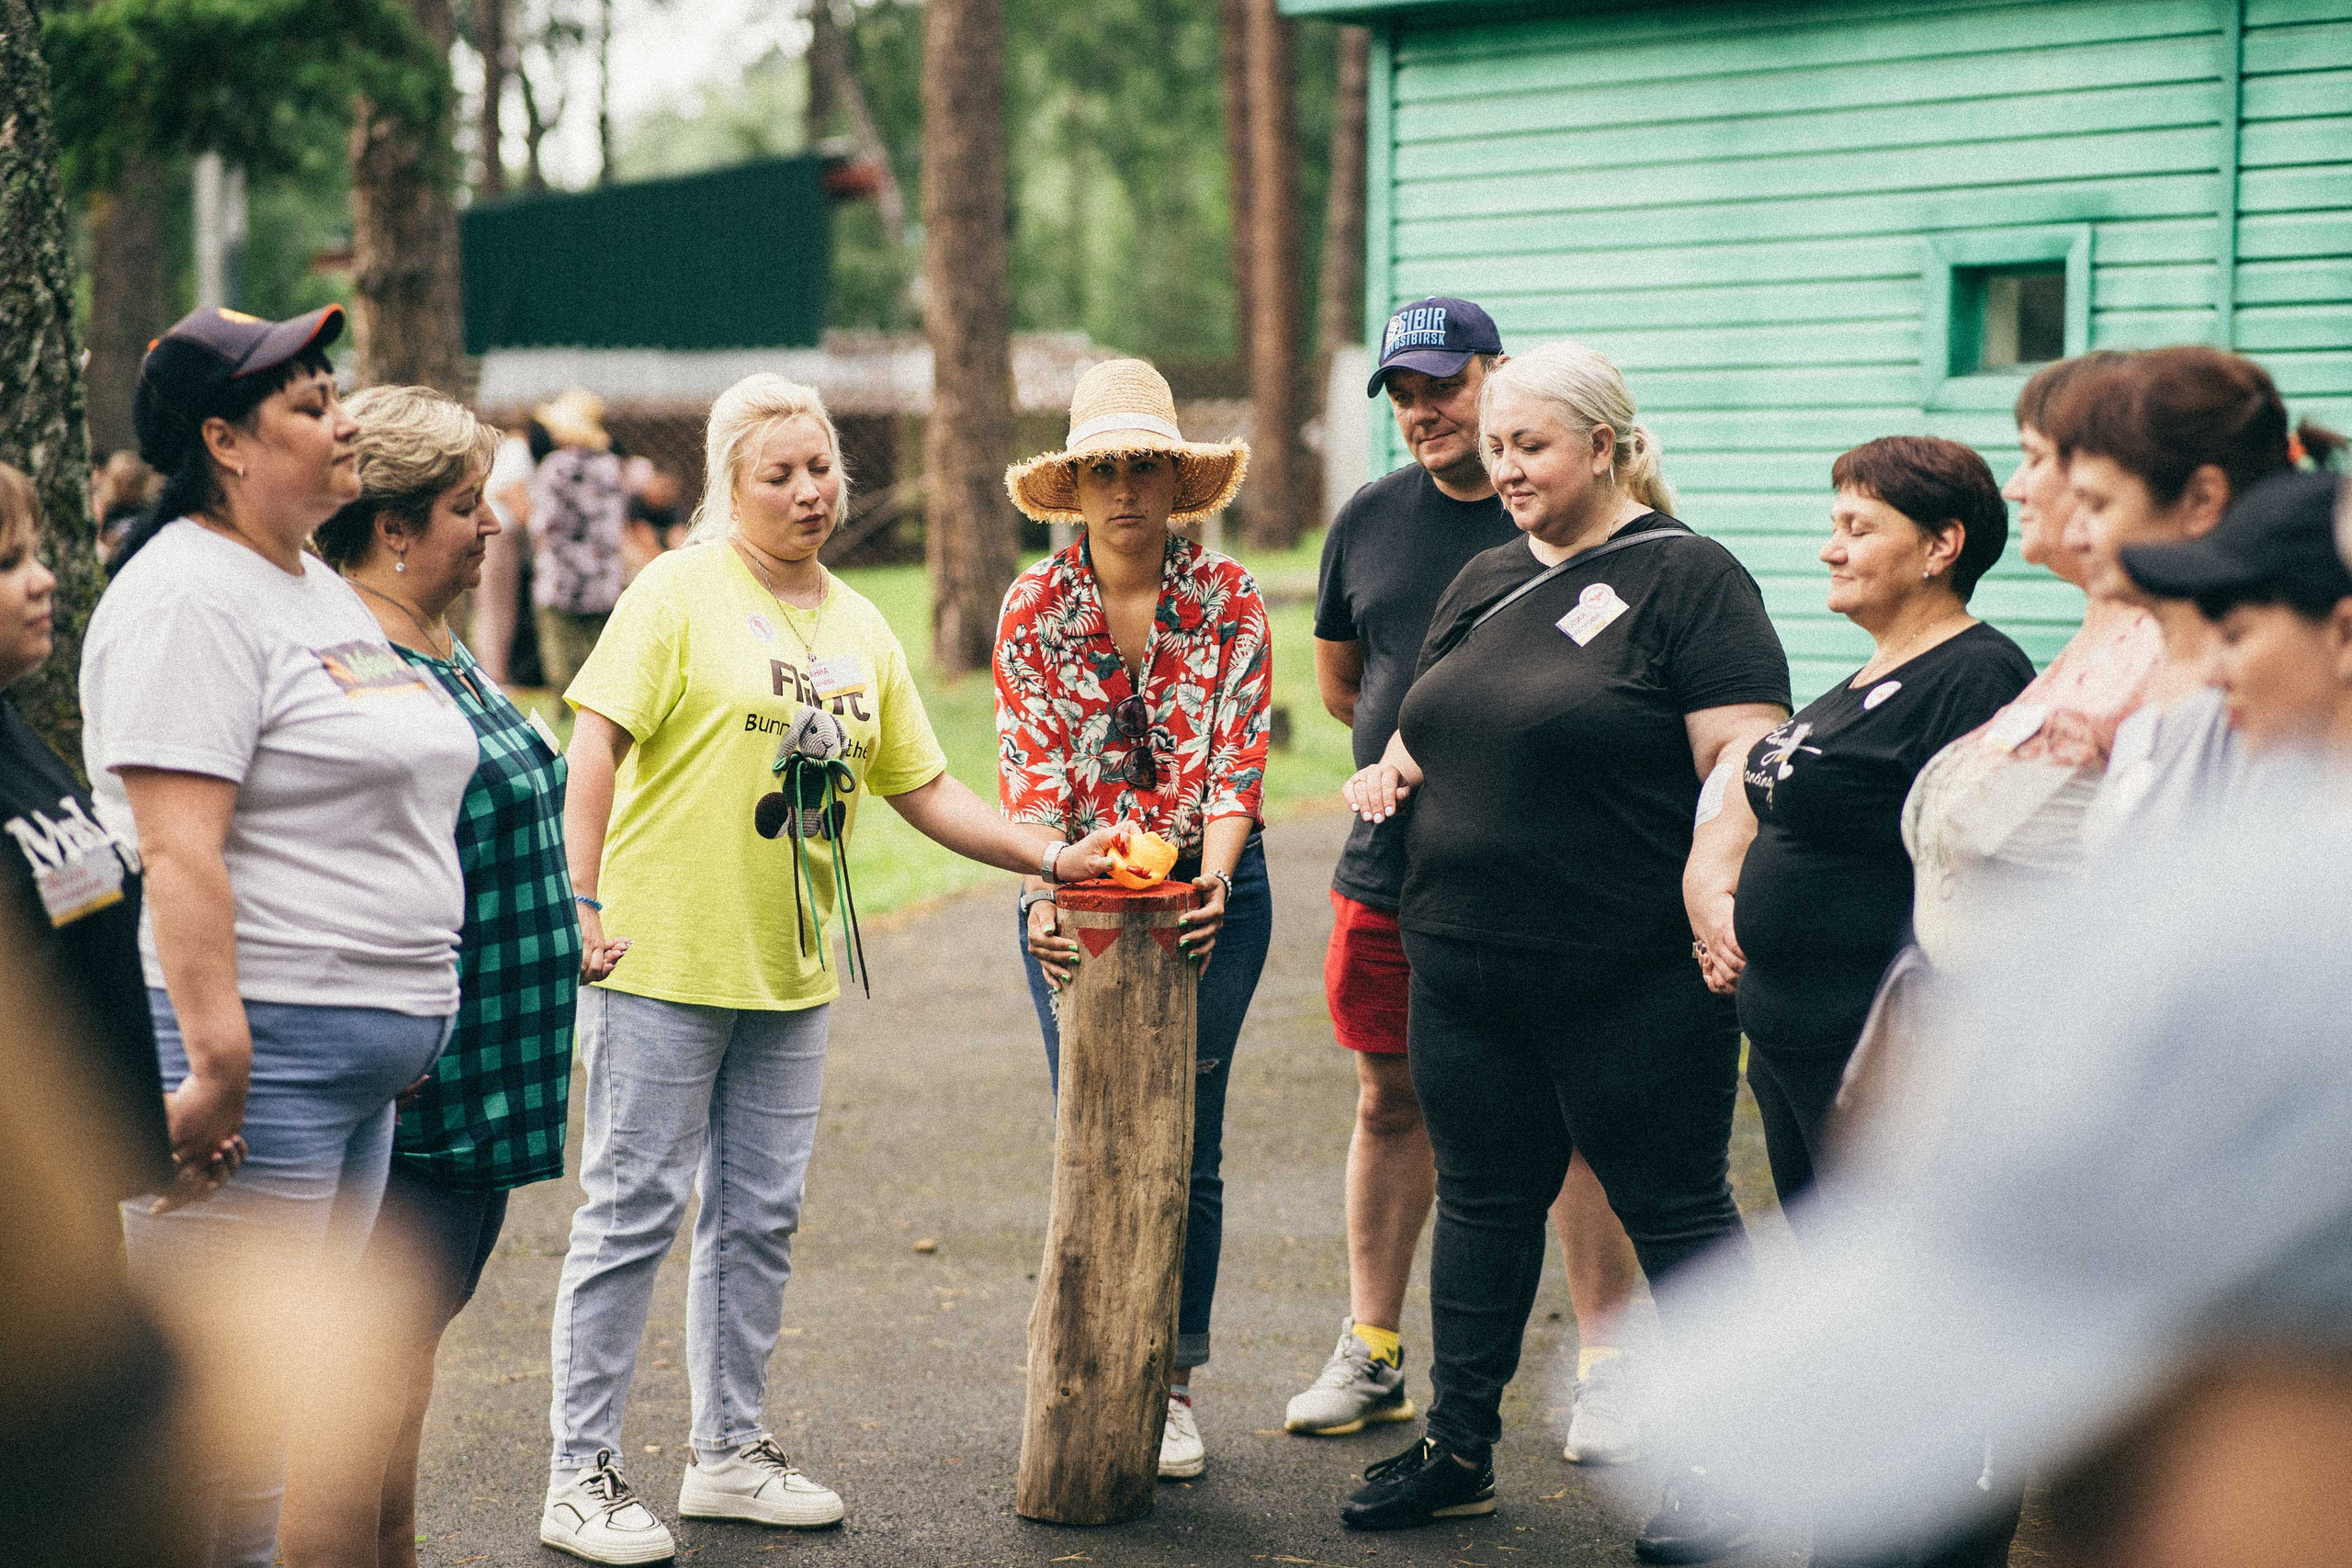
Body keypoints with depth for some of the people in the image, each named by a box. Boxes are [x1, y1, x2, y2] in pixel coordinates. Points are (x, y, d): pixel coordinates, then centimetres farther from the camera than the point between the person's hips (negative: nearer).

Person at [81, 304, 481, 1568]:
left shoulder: (323, 589, 19)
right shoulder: (187, 596, -11)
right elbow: (178, 850, -20)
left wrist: (410, 1023, 23)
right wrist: (216, 1060, -25)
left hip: (362, 1049, 10)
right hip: (259, 1042, -10)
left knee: (290, 1375, 12)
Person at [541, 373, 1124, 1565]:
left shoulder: (859, 630, 13)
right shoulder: (681, 591, -5)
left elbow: (924, 789, 17)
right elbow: (595, 743, -11)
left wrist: (1050, 857, 9)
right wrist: (584, 901, -18)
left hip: (790, 971, 6)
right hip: (665, 951, -6)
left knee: (760, 1217, 11)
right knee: (635, 1211, -3)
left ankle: (729, 1452, 23)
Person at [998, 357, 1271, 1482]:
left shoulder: (1229, 602, -3)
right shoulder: (1034, 609, -2)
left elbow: (1235, 761, -8)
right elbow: (1029, 772, -7)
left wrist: (1211, 879, -24)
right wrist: (1041, 886, -23)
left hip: (1208, 891, 0)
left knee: (1186, 1144, 3)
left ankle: (1175, 1385, 14)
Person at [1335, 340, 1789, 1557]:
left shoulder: (1684, 576, -6)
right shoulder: (1485, 582, 15)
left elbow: (1743, 752, -14)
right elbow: (1432, 723, 27)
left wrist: (1712, 879, -29)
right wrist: (1393, 767, 5)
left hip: (1634, 980, -7)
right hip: (1466, 972, 7)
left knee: (1674, 1211, 2)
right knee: (1483, 1200, 14)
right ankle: (1458, 1448, 25)